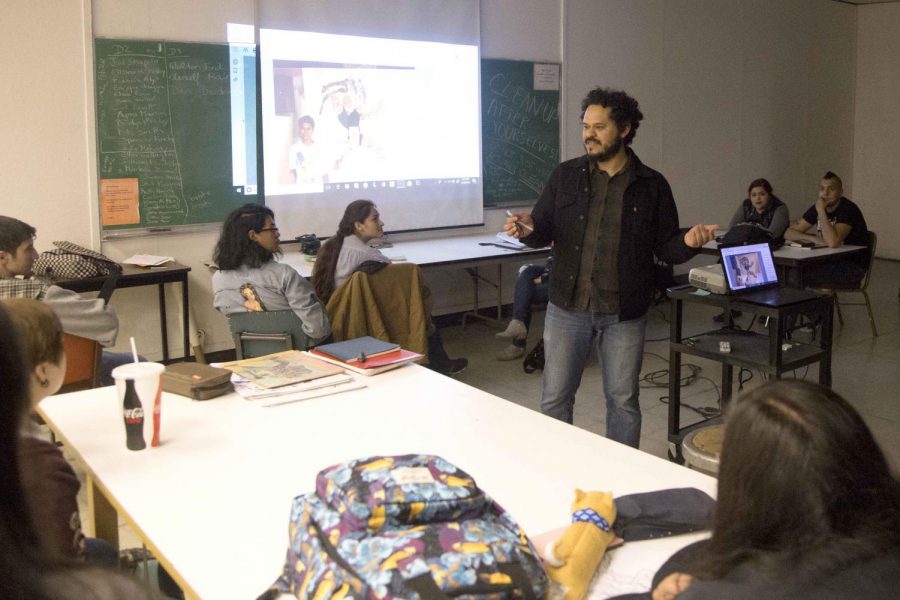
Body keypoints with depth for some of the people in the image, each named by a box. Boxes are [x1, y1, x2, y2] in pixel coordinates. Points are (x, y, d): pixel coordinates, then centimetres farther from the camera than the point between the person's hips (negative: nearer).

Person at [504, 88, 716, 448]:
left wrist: (688, 242, -19)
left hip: (624, 314, -1)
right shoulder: (566, 176, 4)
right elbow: (544, 232, 6)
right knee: (555, 399, 8)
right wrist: (527, 230, -17)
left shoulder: (652, 185, 0)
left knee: (623, 401, 10)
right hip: (567, 308, 1)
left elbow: (666, 248, 3)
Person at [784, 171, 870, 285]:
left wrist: (821, 211, -26)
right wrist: (813, 238, -15)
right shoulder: (817, 208, 4)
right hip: (829, 261, 7)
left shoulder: (848, 209, -18)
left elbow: (833, 242, -34)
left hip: (853, 265, -7)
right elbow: (789, 233, 4)